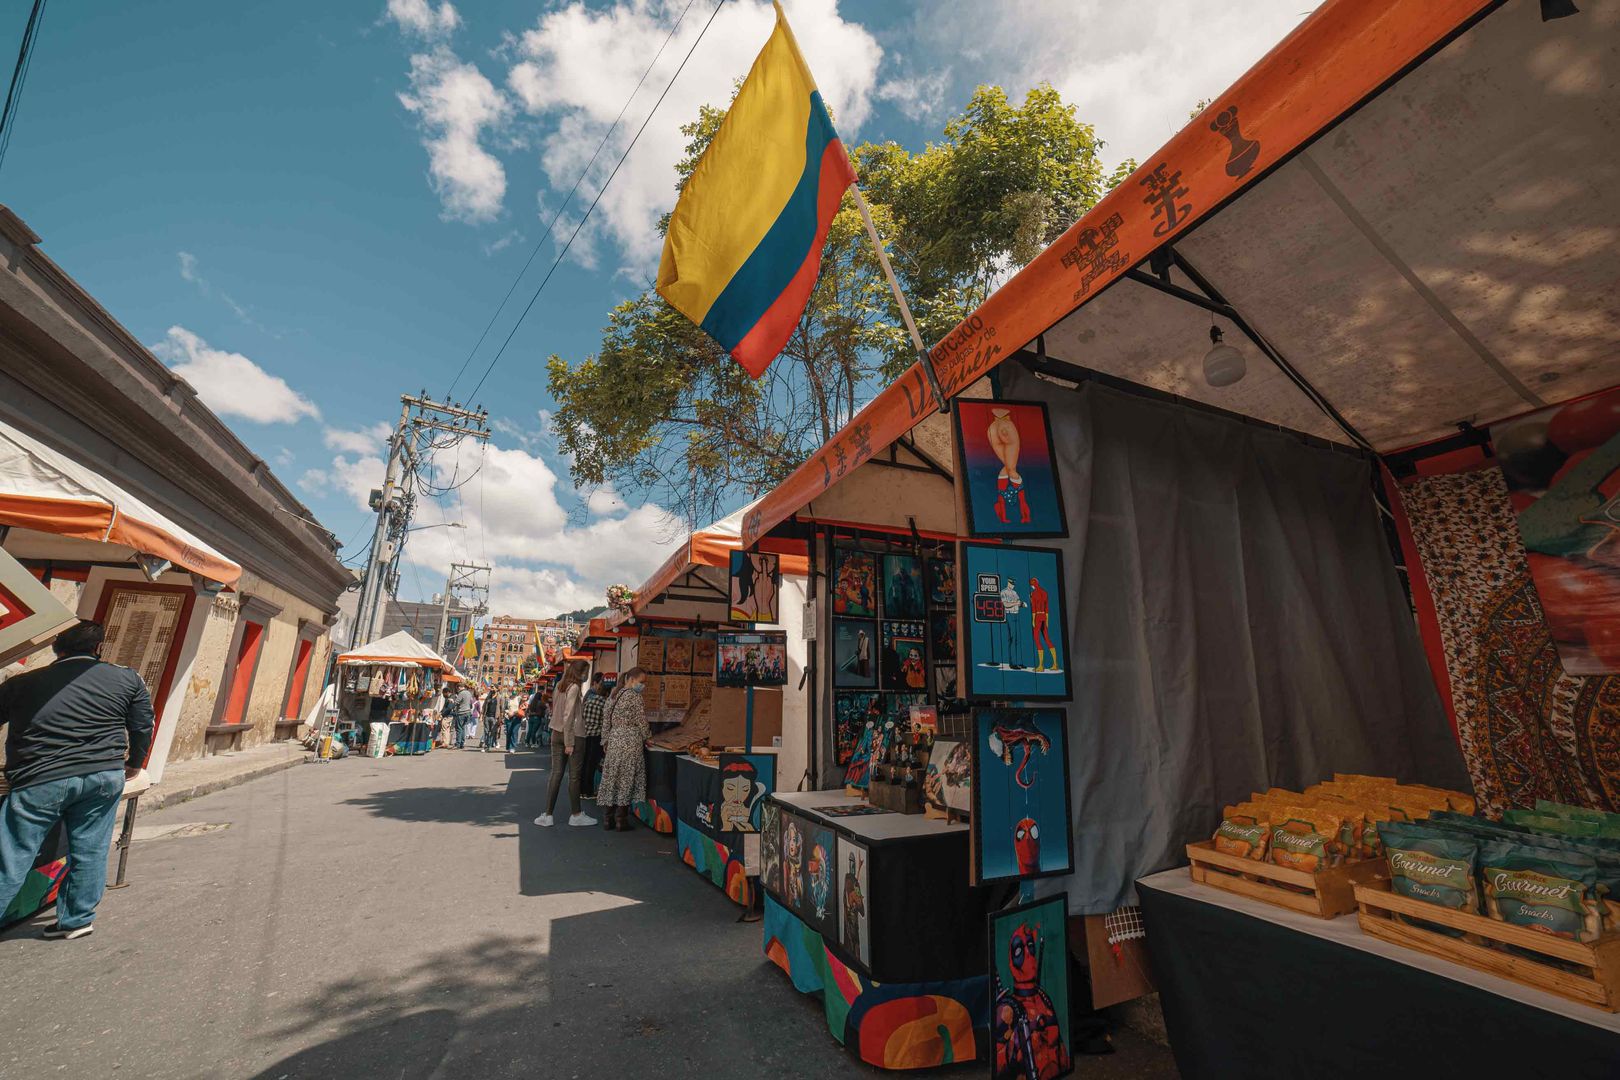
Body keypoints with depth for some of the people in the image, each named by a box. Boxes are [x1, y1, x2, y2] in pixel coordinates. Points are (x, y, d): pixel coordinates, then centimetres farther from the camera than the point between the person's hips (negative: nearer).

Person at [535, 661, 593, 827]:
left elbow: (555, 711, 14)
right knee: (574, 776, 3)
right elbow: (568, 716, -17)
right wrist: (569, 743, -15)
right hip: (572, 735, -7)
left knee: (556, 774, 8)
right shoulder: (574, 687, -13)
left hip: (556, 734, 7)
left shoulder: (560, 686, 11)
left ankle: (547, 815, 9)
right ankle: (576, 815, 12)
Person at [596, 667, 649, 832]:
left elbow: (606, 722, 15)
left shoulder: (614, 696, 12)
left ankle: (609, 818, 17)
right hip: (629, 743, -7)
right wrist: (646, 737, 5)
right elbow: (641, 721, -8)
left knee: (611, 780, 10)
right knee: (626, 781, 0)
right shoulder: (634, 696, -10)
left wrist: (605, 741, 20)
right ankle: (621, 821, 5)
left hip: (613, 742, 7)